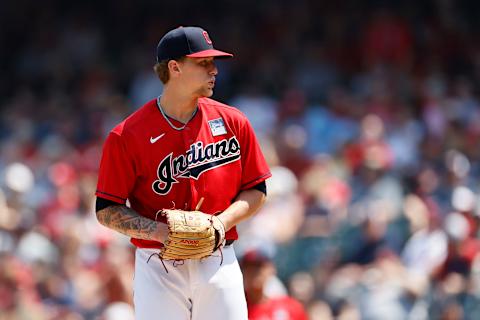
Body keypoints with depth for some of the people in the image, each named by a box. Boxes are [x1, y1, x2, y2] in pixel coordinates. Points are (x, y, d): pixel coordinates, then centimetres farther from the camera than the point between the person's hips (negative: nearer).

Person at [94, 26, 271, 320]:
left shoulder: (233, 123, 5)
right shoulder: (127, 136, -4)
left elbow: (256, 191, 11)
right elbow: (107, 210, -2)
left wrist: (222, 222, -9)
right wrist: (158, 231, -17)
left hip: (219, 265, 2)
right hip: (159, 270, -2)